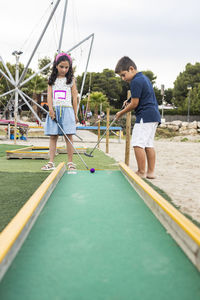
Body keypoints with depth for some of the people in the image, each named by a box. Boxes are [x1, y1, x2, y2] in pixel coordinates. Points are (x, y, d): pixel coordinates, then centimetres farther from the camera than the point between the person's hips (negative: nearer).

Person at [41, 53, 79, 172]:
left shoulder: (71, 80, 8)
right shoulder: (52, 80, 12)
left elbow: (74, 97, 7)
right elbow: (49, 95, 5)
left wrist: (75, 114, 4)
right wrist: (51, 109, -9)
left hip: (67, 110, -2)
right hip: (54, 110, 2)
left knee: (69, 136, -4)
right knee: (53, 136, 1)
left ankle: (70, 162, 0)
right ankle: (51, 162, 2)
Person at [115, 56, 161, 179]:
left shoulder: (136, 81, -12)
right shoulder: (144, 77, 19)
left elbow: (134, 104, -12)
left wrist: (121, 113, 1)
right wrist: (130, 101, 12)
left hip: (145, 116, -11)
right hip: (154, 115, 11)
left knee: (138, 144, -10)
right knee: (149, 144, 11)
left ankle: (141, 172, -8)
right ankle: (151, 172, 13)